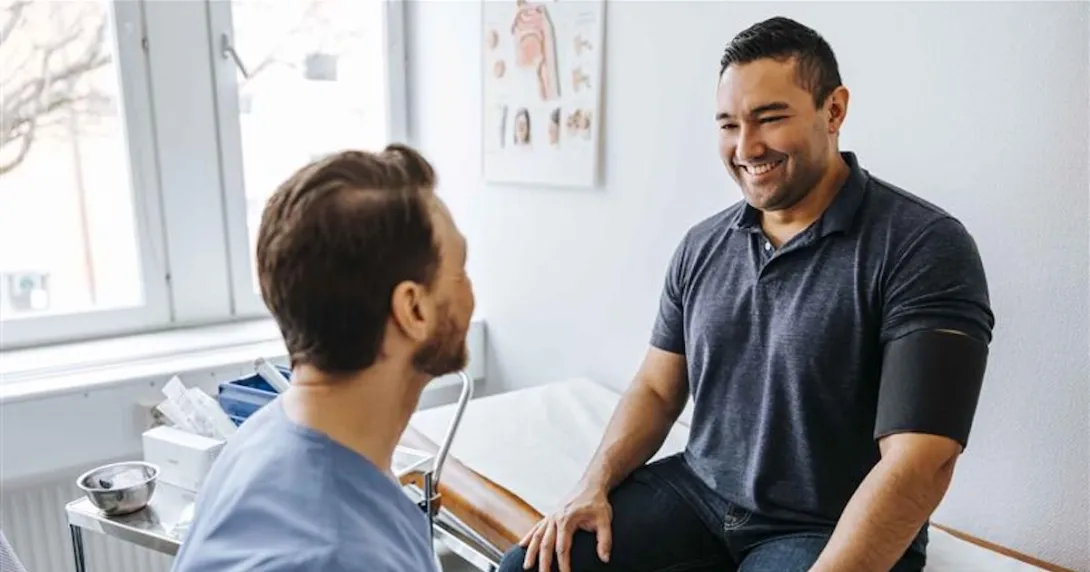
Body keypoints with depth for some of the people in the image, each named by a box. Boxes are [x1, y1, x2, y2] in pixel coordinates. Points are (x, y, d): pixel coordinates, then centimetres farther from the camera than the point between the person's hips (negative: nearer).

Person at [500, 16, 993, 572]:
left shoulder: (924, 247, -15)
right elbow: (656, 389, 8)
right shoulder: (702, 246, 3)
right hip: (695, 494, 5)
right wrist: (594, 484, -7)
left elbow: (919, 462, -21)